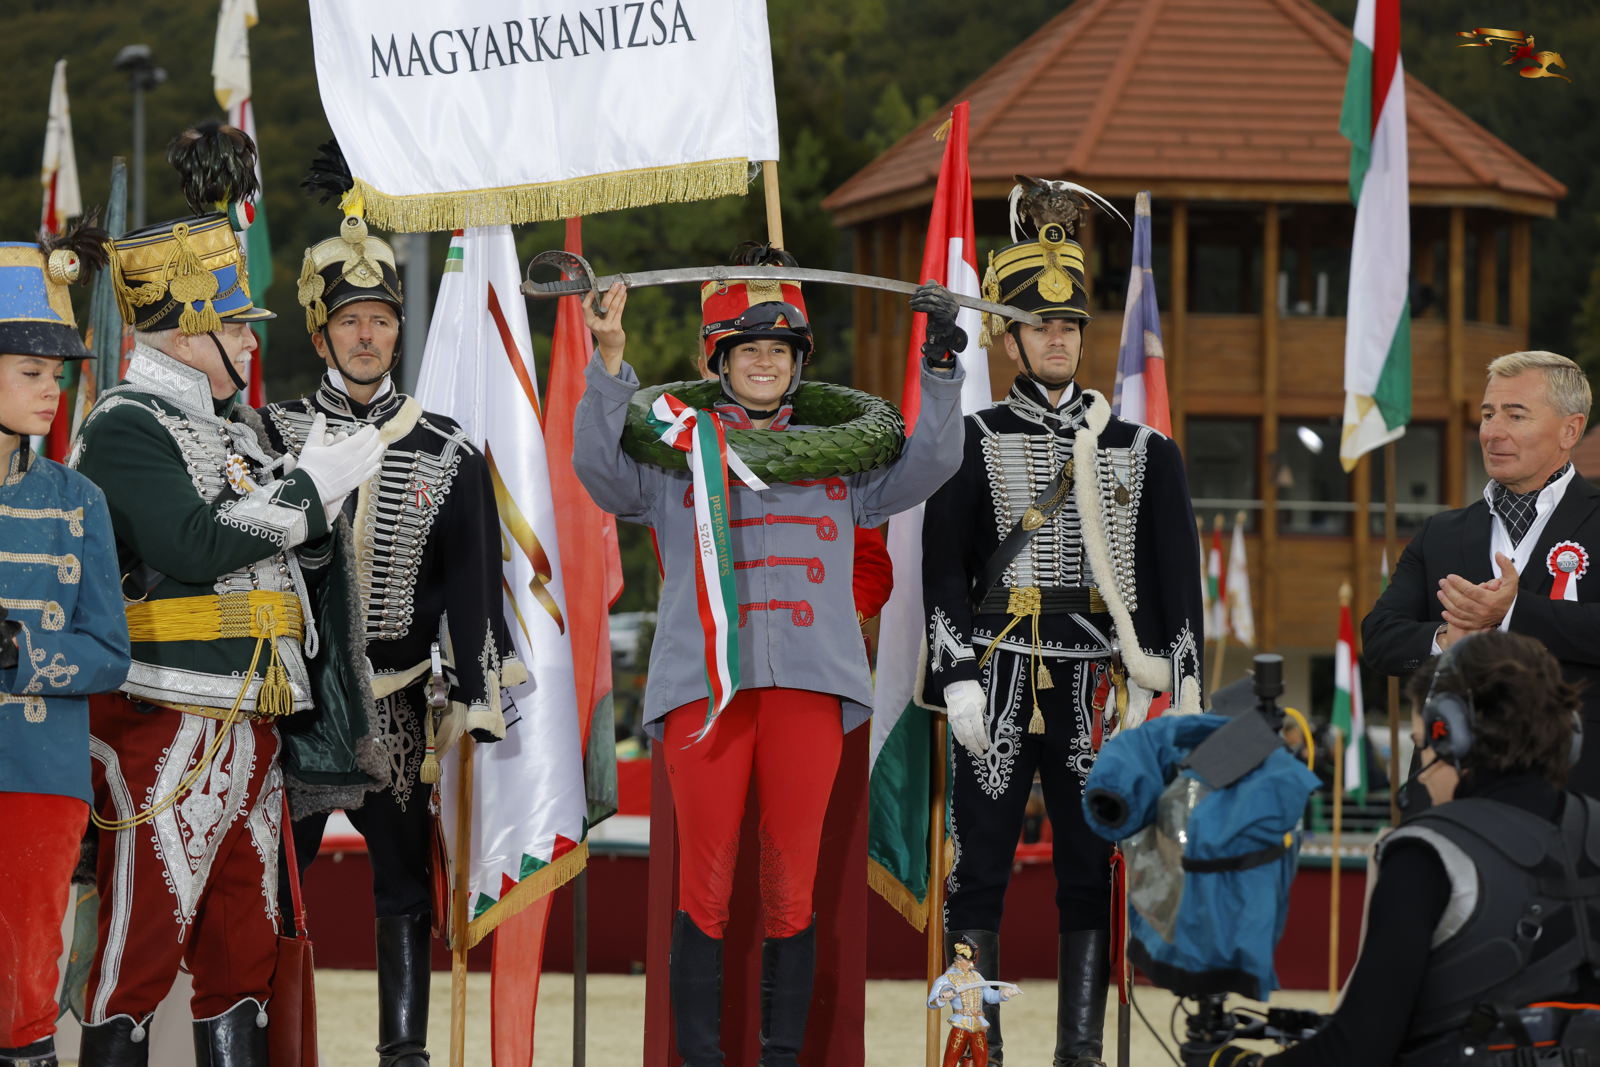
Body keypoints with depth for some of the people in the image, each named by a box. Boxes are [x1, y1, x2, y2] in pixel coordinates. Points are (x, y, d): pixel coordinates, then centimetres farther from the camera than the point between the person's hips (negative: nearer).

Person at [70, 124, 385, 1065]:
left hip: (249, 723, 9)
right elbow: (198, 544, -23)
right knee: (143, 945, -8)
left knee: (247, 944, 11)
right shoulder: (125, 429, -9)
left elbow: (295, 554, 27)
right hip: (168, 728, -9)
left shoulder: (235, 424, 19)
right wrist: (316, 483, -15)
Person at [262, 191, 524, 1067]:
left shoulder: (447, 453, 3)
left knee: (405, 887, 5)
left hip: (396, 706, 1)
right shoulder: (274, 437, 2)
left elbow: (473, 589, 4)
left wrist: (479, 710, -1)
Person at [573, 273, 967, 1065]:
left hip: (809, 685, 2)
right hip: (703, 683, -2)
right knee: (706, 885, -6)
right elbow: (599, 467, -1)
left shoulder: (836, 459, 21)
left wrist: (938, 365, 3)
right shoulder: (675, 456, 14)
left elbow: (928, 464, 15)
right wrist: (609, 364, -13)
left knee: (792, 887, -1)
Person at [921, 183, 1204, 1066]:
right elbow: (943, 570, 0)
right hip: (1001, 682, -2)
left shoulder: (1137, 448, 9)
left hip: (1096, 686, 2)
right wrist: (959, 679, -9)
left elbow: (1173, 577, 10)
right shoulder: (974, 442, 3)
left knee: (1091, 875, 4)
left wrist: (1160, 684, 2)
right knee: (978, 874, -3)